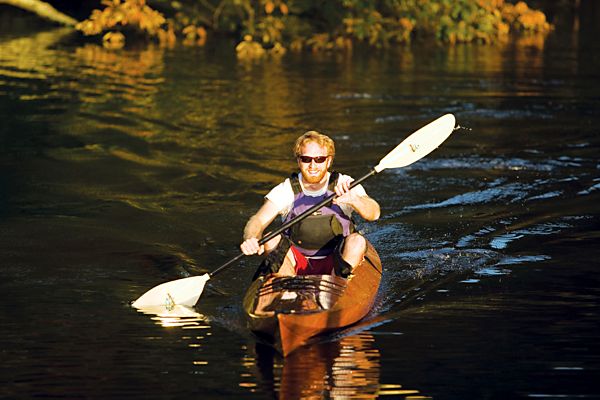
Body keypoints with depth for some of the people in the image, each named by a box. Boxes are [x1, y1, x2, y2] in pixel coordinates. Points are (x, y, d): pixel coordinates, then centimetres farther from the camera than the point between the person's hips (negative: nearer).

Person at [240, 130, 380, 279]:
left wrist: (353, 200, -40)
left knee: (357, 241, -27)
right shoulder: (286, 190, -2)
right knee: (272, 240, -24)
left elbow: (374, 214, -18)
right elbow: (258, 221, -14)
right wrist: (251, 240, -38)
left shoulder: (344, 184, -2)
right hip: (296, 265, 1)